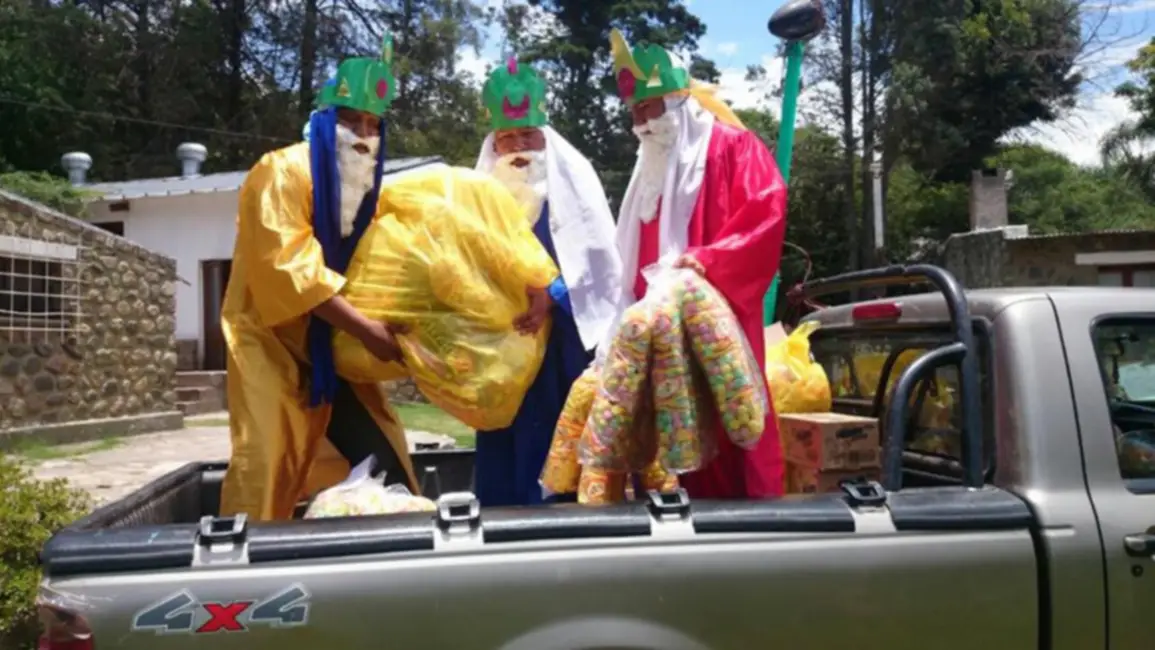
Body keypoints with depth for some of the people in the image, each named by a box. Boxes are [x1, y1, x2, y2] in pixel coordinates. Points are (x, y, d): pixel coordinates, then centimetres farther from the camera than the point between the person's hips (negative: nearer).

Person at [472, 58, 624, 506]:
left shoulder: (573, 178, 3)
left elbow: (598, 256, -6)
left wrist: (552, 295, -17)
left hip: (566, 333, -2)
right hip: (504, 336, 2)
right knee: (507, 437, 2)